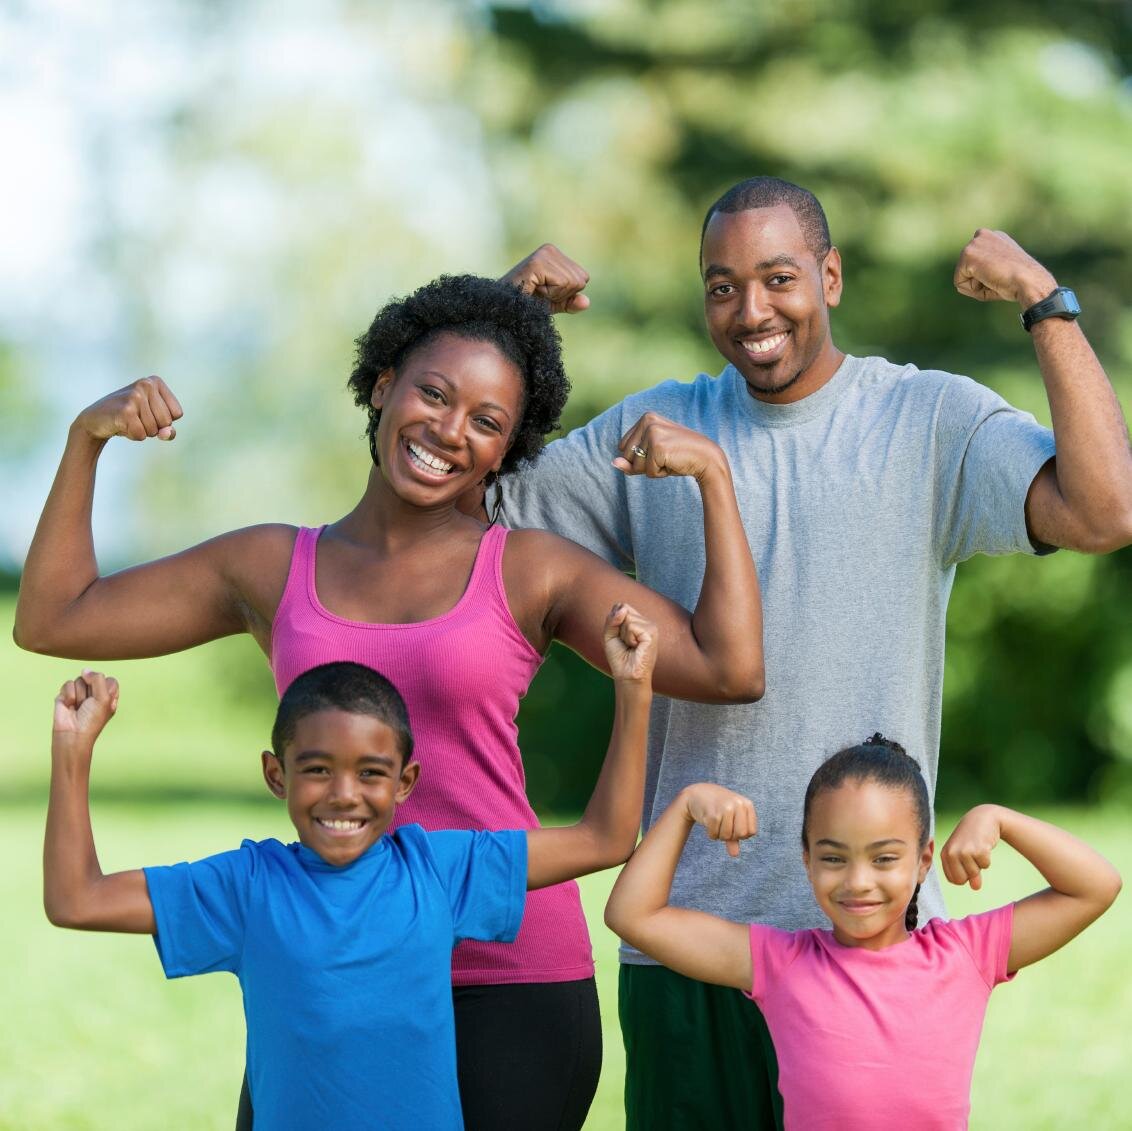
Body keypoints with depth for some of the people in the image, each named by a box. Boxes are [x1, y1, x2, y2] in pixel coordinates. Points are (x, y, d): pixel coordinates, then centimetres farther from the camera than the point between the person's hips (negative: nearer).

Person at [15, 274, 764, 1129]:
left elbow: (732, 669, -5)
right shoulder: (276, 569, 12)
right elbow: (51, 620, 17)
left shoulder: (531, 573, 4)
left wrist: (712, 472, -5)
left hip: (510, 972, -2)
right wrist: (87, 439, 10)